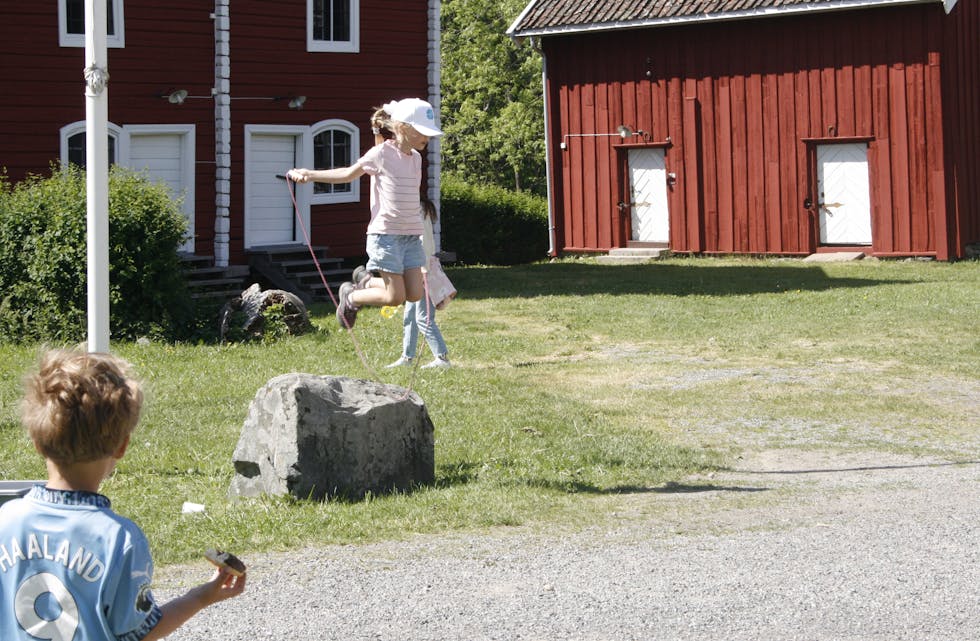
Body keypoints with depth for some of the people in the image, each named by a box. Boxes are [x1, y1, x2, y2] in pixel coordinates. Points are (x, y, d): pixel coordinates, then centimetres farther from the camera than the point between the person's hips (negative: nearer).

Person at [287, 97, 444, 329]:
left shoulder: (415, 158, 11)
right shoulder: (382, 153, -8)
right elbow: (350, 173, 3)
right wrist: (309, 174, -1)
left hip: (411, 235, 7)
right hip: (386, 234, -7)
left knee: (414, 294, -1)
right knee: (395, 297, -9)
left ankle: (367, 285, 24)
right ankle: (350, 296, 18)